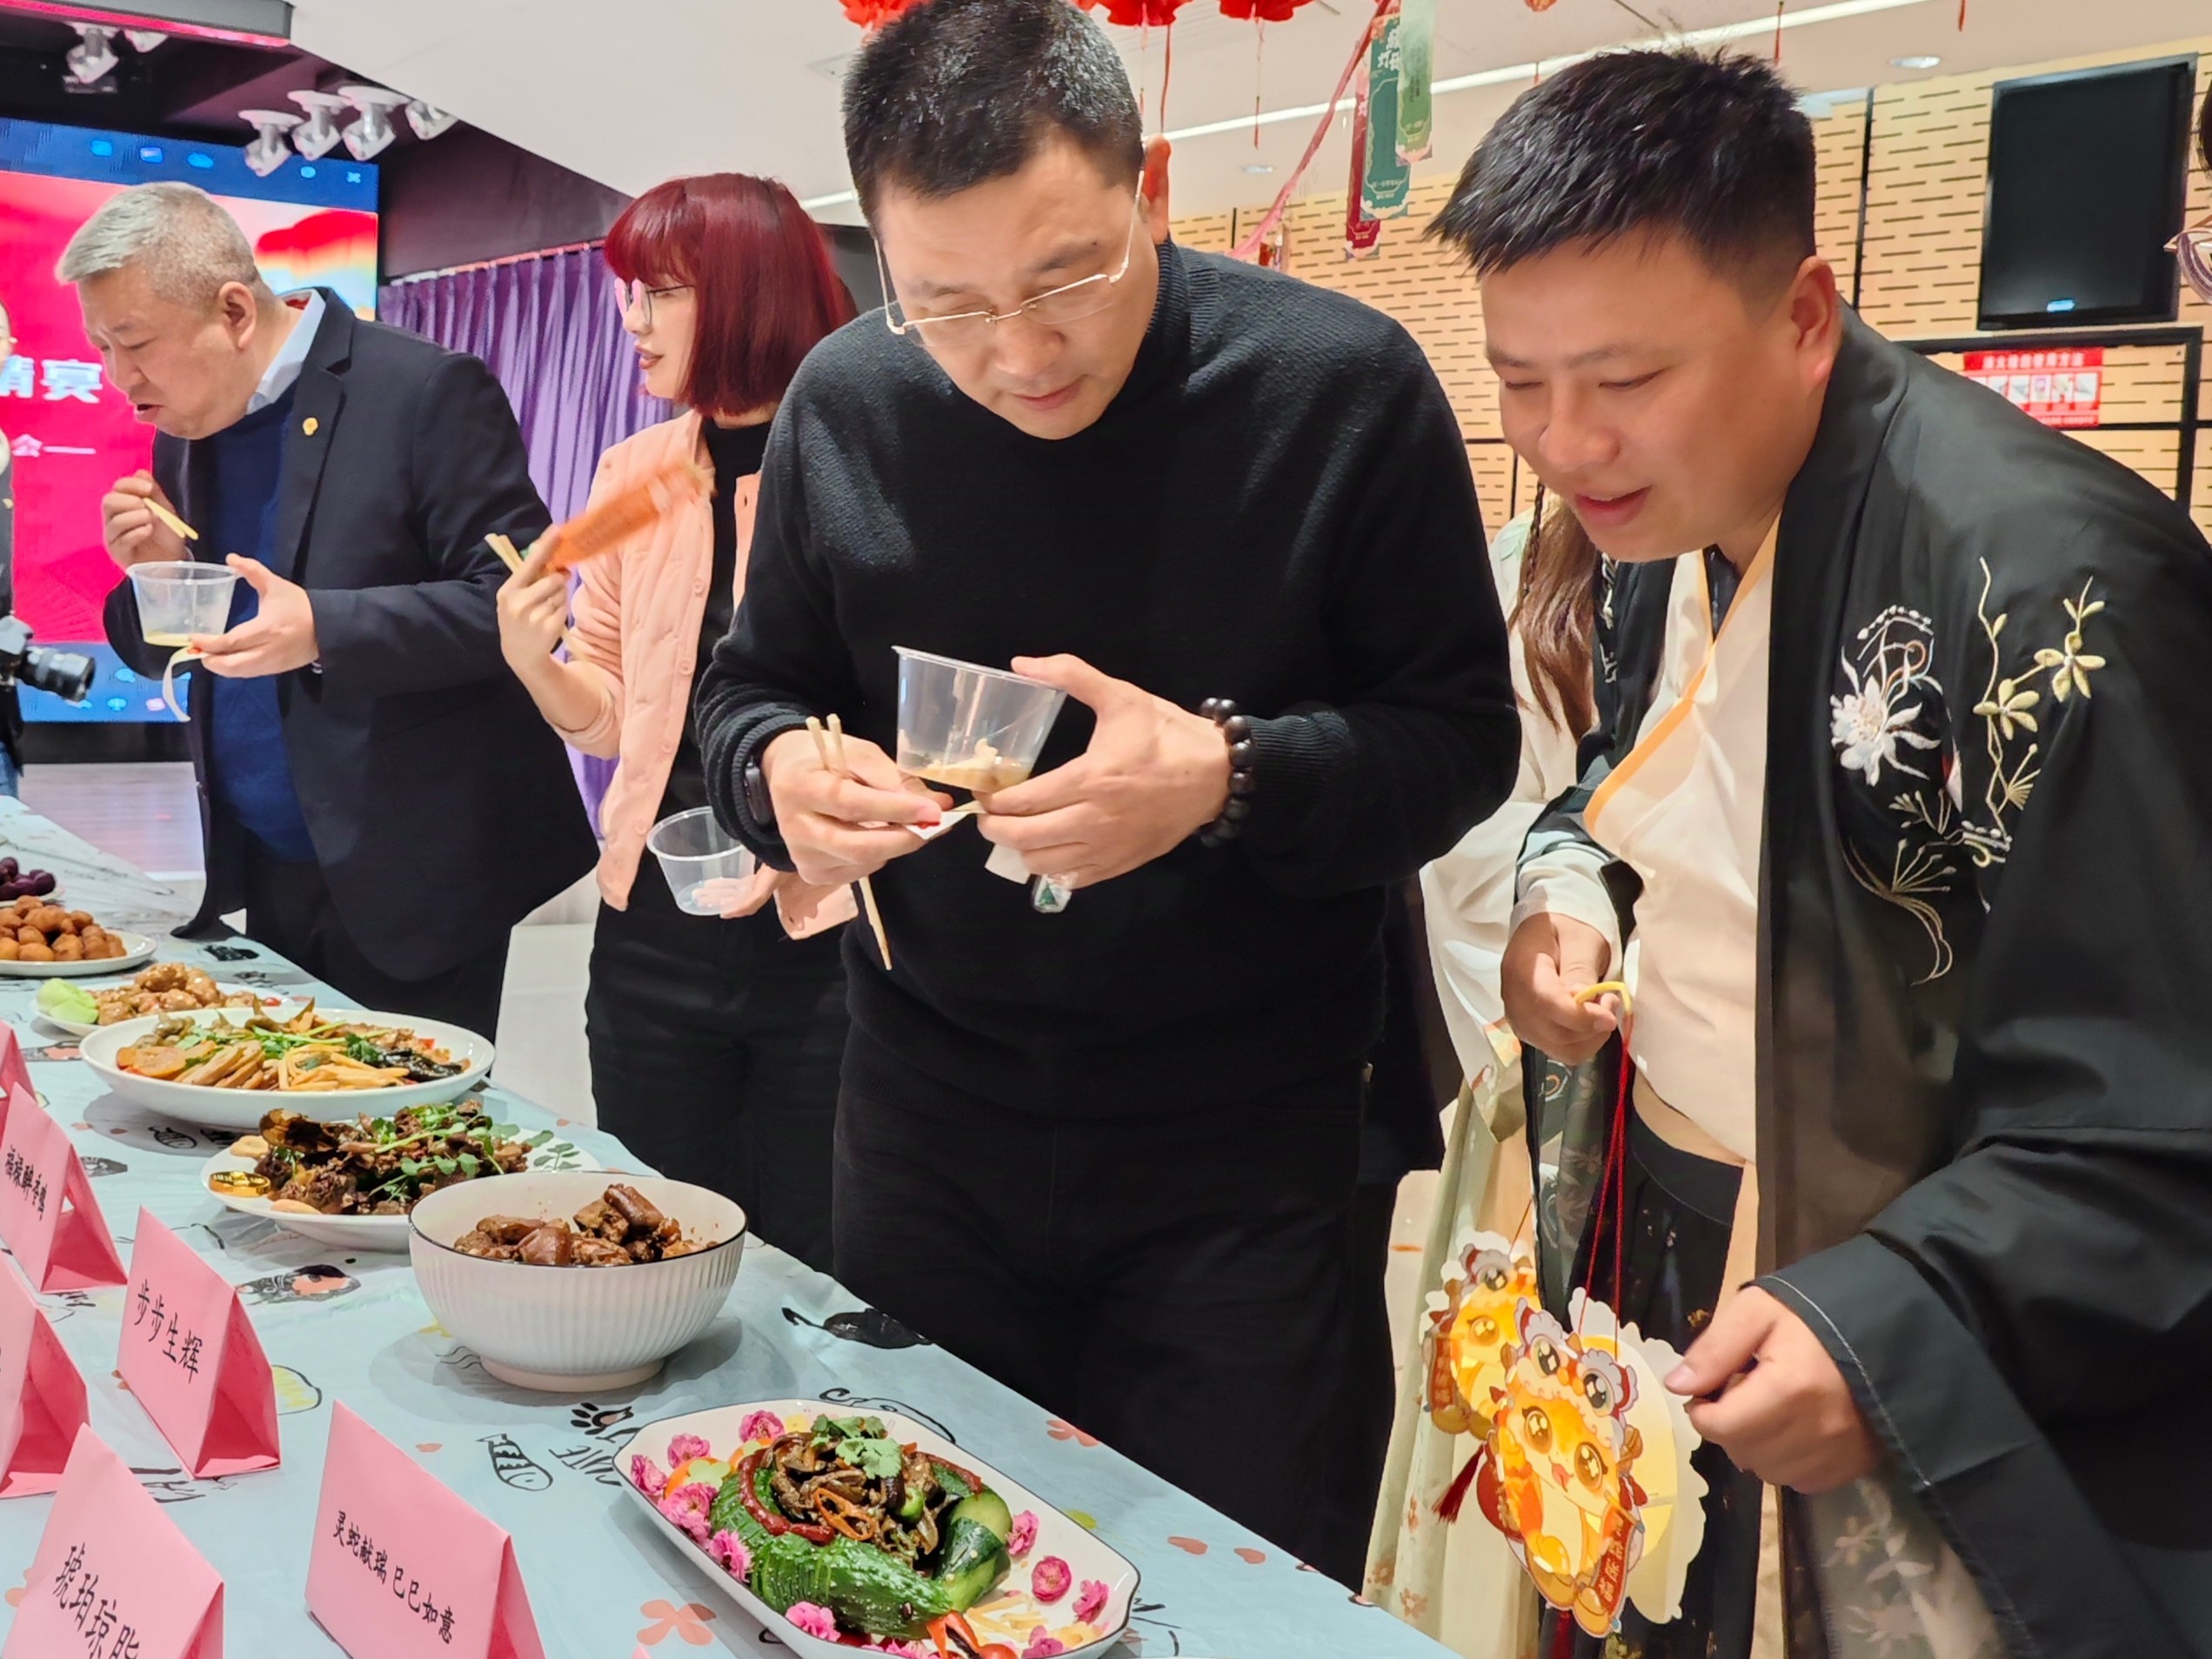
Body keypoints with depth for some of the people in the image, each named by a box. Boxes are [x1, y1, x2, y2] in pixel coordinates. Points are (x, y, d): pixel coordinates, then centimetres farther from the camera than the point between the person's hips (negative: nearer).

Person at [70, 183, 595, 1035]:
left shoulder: (427, 392, -13)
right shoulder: (182, 430, 9)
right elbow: (157, 652, 16)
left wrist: (324, 628, -27)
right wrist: (155, 571, -7)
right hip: (268, 873, 6)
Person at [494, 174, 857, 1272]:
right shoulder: (635, 472, 8)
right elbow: (607, 717, 14)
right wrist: (535, 659, -5)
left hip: (824, 934, -5)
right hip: (657, 927, 5)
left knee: (809, 1268, 7)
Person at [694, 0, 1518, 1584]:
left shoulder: (1343, 382, -13)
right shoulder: (847, 401, -4)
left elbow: (1464, 737, -9)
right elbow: (754, 682, 9)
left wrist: (1231, 778, -27)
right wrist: (781, 765, -15)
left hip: (1245, 1156, -3)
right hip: (928, 1128, 3)